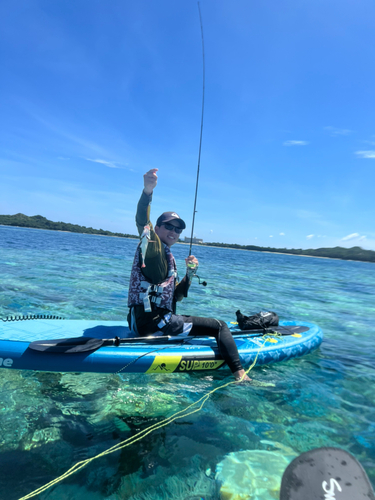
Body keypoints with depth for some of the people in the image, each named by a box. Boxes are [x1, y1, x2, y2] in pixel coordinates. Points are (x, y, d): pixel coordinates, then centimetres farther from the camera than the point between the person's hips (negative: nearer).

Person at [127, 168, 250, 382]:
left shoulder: (169, 259, 19)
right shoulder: (152, 246, -4)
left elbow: (175, 297, 18)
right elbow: (142, 221, -26)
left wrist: (190, 274, 3)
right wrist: (148, 191, -44)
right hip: (151, 320, -10)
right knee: (219, 326, -9)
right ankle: (240, 374, -10)